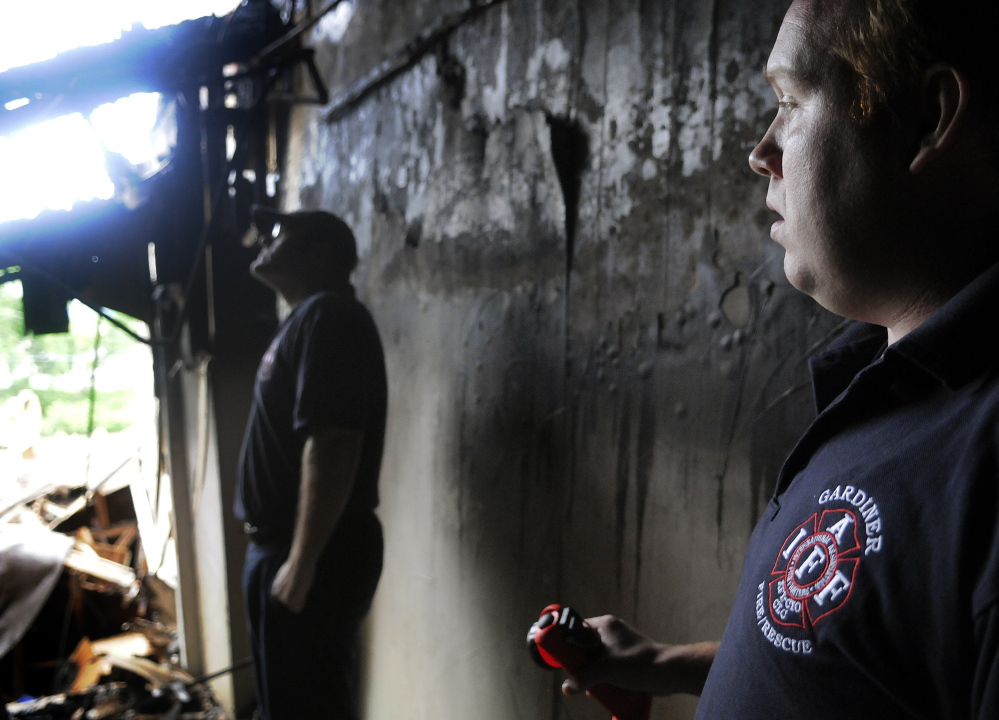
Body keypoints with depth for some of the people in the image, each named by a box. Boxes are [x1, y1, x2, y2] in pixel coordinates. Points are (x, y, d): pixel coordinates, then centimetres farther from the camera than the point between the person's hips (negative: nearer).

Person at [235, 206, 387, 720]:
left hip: (314, 557, -10)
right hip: (285, 547, 10)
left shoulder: (328, 317, -16)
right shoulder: (308, 319, 16)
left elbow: (331, 446, -26)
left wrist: (302, 561, -24)